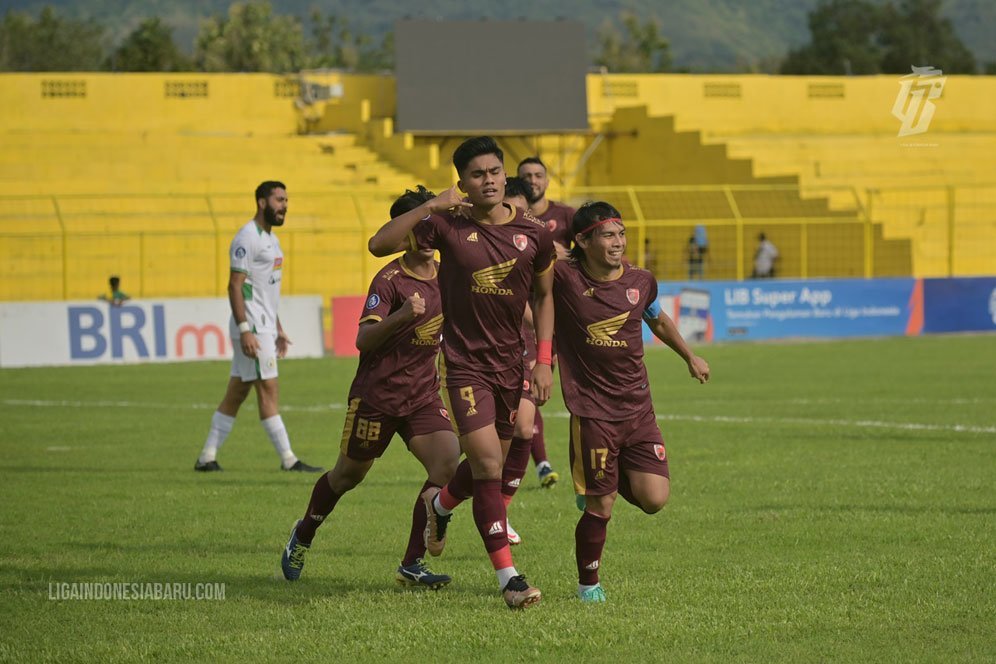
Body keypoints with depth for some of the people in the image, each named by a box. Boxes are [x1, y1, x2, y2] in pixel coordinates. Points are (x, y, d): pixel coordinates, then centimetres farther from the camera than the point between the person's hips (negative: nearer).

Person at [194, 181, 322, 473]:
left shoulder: (270, 238, 18)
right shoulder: (247, 238, -13)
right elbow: (235, 286, -18)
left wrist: (278, 329, 22)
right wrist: (245, 331, -23)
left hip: (264, 326, 10)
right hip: (251, 328, -10)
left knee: (236, 392, 9)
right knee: (268, 390, -7)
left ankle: (207, 458, 11)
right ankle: (288, 460, -5)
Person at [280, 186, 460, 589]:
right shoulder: (389, 280, -15)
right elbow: (363, 340, -26)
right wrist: (402, 316, -40)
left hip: (423, 395, 5)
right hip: (377, 393, -5)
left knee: (448, 464, -16)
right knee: (349, 474, 10)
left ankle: (412, 564, -10)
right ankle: (303, 536, 39)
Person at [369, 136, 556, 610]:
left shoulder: (534, 234, 0)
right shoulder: (447, 226, -8)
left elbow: (543, 295, 14)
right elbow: (380, 244, -13)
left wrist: (544, 359, 6)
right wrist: (431, 206, -20)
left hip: (511, 363, 4)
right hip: (464, 362, -4)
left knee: (492, 464, 15)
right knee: (487, 465, -13)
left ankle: (440, 504, 49)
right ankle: (508, 577, -8)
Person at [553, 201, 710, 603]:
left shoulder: (641, 282, 4)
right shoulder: (563, 278, -11)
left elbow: (658, 321, 24)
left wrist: (690, 358, 35)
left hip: (638, 408, 4)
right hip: (592, 412, -4)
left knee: (654, 499, -5)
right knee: (600, 508, -3)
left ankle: (612, 479, 28)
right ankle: (588, 585, 20)